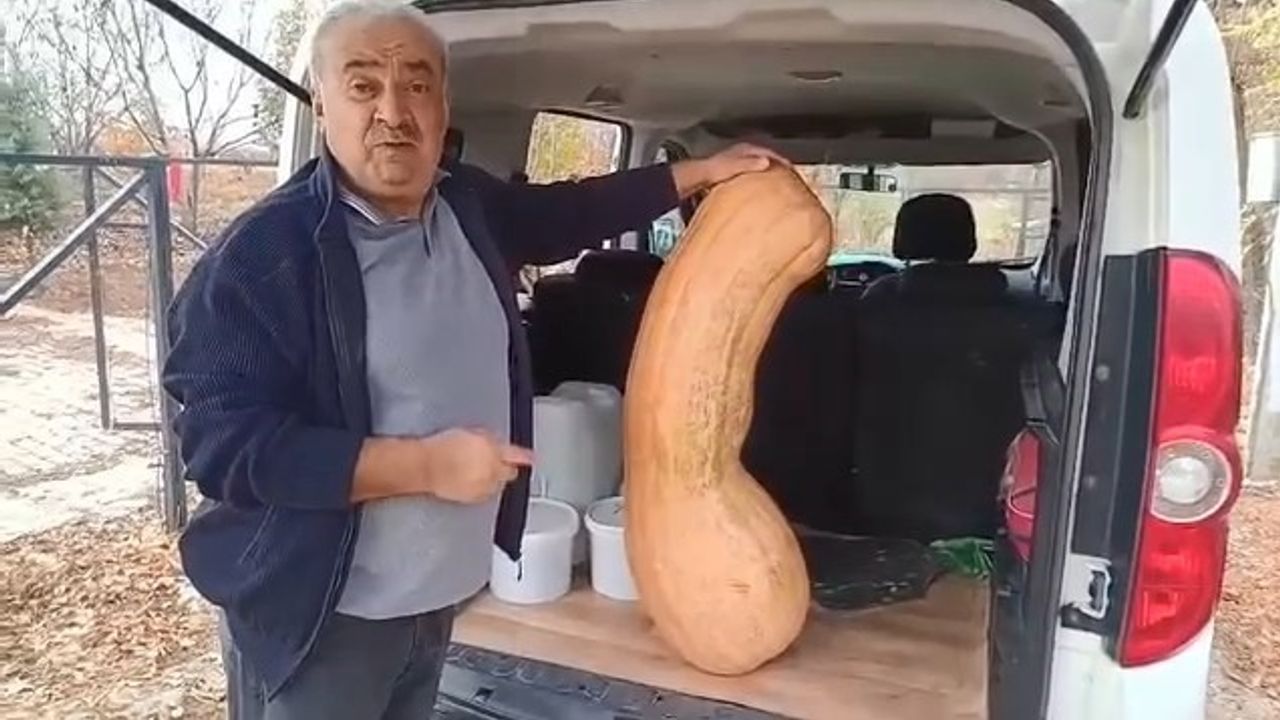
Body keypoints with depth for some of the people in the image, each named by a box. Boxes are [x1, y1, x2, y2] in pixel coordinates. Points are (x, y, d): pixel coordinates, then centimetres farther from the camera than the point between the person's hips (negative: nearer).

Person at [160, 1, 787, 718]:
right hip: (316, 613, -6)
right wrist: (423, 464, -26)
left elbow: (564, 213, 20)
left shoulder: (469, 203, 1)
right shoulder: (263, 251, -20)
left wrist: (698, 173, 20)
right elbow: (222, 442, -23)